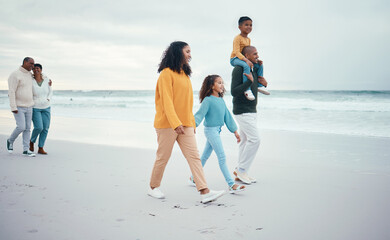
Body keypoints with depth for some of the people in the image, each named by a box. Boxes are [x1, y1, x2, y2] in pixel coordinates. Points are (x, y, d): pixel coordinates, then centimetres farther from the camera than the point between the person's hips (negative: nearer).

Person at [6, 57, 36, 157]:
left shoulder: (30, 75, 7)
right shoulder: (15, 75, -15)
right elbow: (11, 92, -19)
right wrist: (13, 107, -23)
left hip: (28, 106, 7)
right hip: (18, 107, -7)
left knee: (27, 128, 3)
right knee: (21, 127, -13)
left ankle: (26, 149, 7)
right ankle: (10, 141, 15)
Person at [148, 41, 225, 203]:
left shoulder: (185, 74, 16)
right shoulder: (167, 73, -9)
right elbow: (167, 100, -17)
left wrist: (192, 123, 15)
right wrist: (175, 123, -25)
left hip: (185, 124, 7)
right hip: (167, 124, -7)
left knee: (194, 156, -3)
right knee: (163, 157, 5)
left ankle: (204, 192, -8)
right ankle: (153, 187, 25)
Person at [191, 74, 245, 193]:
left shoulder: (221, 100, 10)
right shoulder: (208, 100, -13)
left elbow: (227, 116, 15)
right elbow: (200, 114, -18)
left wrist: (235, 131, 17)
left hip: (217, 130, 8)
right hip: (210, 130, -8)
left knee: (205, 156, 18)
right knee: (222, 157, -10)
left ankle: (194, 177, 32)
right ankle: (231, 184, -10)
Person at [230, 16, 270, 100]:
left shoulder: (248, 39, 15)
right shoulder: (237, 38, -14)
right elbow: (237, 52, -24)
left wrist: (256, 60, 6)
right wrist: (246, 60, -36)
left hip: (244, 59, 9)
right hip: (235, 59, -9)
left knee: (260, 65, 7)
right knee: (246, 66, -37)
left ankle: (259, 85, 15)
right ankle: (247, 90, -39)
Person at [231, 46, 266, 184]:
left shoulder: (254, 70, 14)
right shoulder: (238, 69, -13)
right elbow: (234, 91, -21)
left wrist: (263, 84, 11)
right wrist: (250, 81, -25)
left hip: (252, 111, 9)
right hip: (242, 112, -9)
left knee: (245, 141, 10)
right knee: (254, 139, -14)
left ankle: (240, 170, 16)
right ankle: (241, 169, -5)